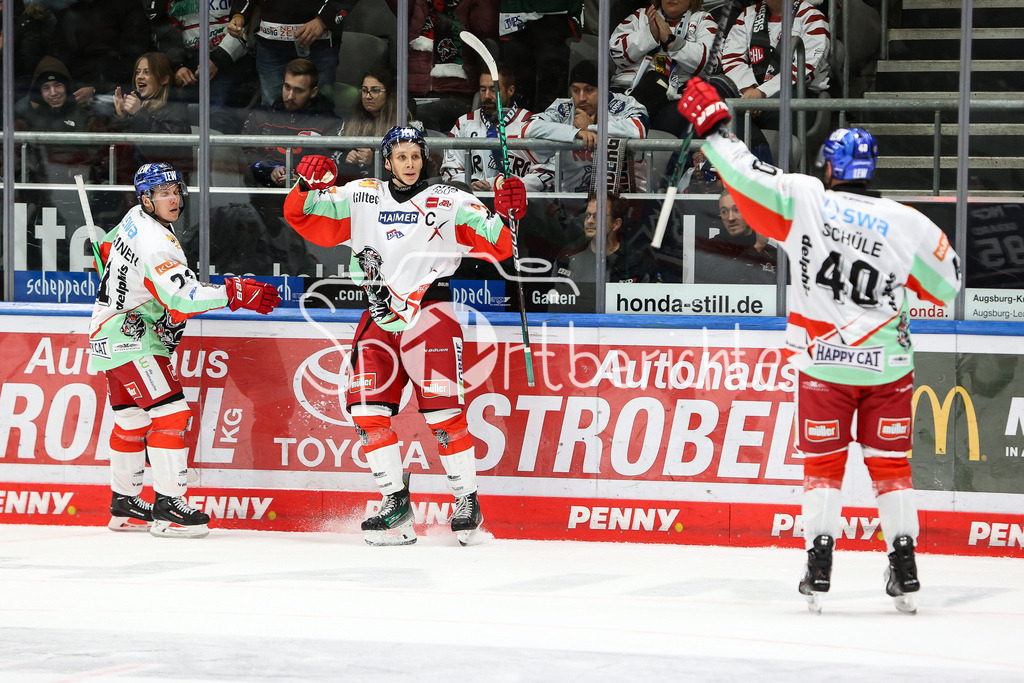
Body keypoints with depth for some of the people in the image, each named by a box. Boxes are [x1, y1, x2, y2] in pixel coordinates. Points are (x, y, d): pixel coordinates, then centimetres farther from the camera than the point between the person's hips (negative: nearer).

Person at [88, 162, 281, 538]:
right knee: (170, 413, -16)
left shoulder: (137, 220, 7)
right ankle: (167, 507, -17)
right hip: (125, 336, -11)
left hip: (121, 333, 11)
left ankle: (124, 504, 27)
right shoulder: (154, 241, -26)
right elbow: (182, 298, -35)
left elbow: (108, 247, 27)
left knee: (132, 419, 17)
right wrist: (235, 294, -35)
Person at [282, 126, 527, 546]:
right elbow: (301, 217, 8)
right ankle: (396, 503, 2)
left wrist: (504, 216, -20)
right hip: (380, 322, 3)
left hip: (430, 317, -3)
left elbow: (496, 247, -1)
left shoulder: (449, 203, 2)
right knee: (367, 409, -7)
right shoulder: (359, 198, 8)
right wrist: (308, 187, -12)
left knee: (443, 413, -11)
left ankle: (467, 501, 2)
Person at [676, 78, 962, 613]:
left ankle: (819, 568, 2)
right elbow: (946, 288, 1)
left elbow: (745, 175, -6)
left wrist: (711, 124, 8)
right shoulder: (907, 225, -6)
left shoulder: (804, 199, -9)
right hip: (886, 366, 1)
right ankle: (905, 569, 8)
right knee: (889, 463, 11)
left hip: (823, 365, -1)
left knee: (823, 463, 9)